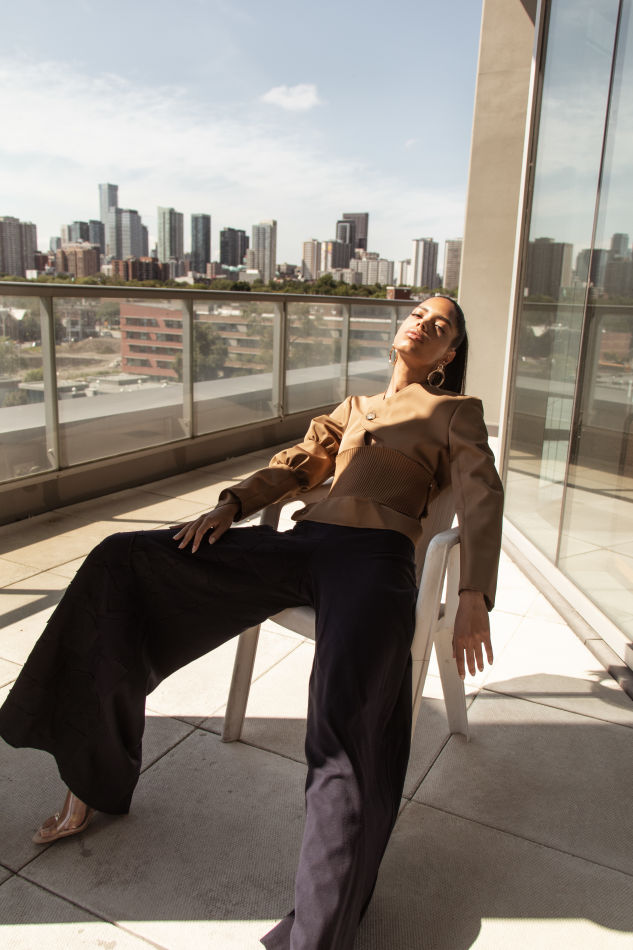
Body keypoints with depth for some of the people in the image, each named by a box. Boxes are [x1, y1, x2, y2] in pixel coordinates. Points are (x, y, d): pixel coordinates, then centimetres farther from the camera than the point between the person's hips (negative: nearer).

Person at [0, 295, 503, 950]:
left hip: (374, 555, -5)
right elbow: (298, 464, 23)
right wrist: (230, 504, 3)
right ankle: (95, 780, -1)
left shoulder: (459, 413, 18)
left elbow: (481, 500, 3)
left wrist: (474, 595, -14)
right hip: (300, 543, 6)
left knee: (345, 716, -36)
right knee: (123, 561, -8)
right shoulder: (353, 407, 32)